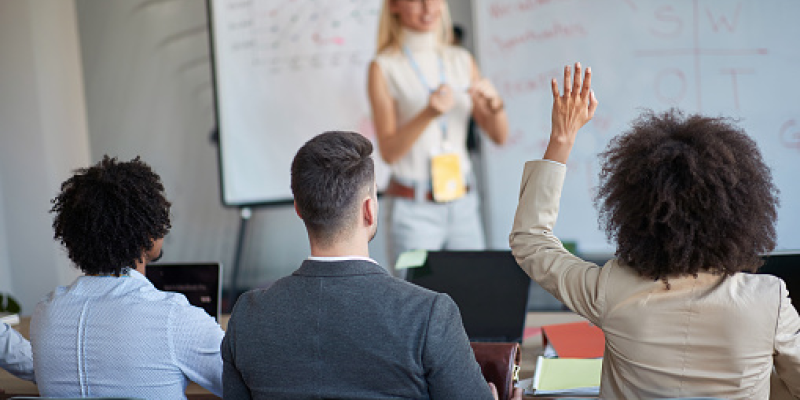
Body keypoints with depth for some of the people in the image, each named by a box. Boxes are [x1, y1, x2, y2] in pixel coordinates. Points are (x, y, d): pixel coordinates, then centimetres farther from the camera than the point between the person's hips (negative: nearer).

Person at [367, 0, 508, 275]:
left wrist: (494, 102, -12)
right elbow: (388, 151, -10)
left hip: (463, 204, 4)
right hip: (414, 211, -4)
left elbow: (499, 136, 8)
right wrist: (429, 113, -23)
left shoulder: (462, 61, 7)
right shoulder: (384, 68, -5)